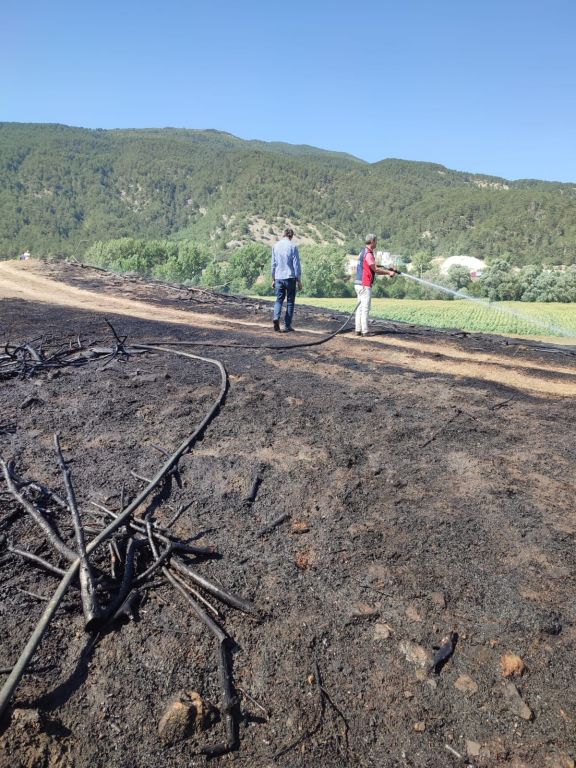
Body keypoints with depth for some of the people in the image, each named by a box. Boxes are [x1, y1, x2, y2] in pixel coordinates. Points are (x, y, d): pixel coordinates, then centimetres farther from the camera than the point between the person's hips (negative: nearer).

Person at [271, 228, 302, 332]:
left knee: (279, 299, 12)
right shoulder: (292, 247, -5)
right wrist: (299, 281, -1)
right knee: (290, 301, 6)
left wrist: (273, 279, 18)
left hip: (278, 278, 3)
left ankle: (276, 317, -15)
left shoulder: (276, 246, 7)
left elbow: (273, 264, 11)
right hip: (290, 277, -3)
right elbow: (296, 265, -6)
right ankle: (287, 325, 7)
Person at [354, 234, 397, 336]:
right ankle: (365, 331, -4)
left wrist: (387, 270, 16)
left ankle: (358, 330, 10)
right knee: (365, 309, -6)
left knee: (360, 308, 10)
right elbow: (376, 270, -12)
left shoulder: (363, 252, 17)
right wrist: (389, 272, -3)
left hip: (358, 284, 10)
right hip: (365, 285, -10)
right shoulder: (368, 254, -14)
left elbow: (374, 268, 21)